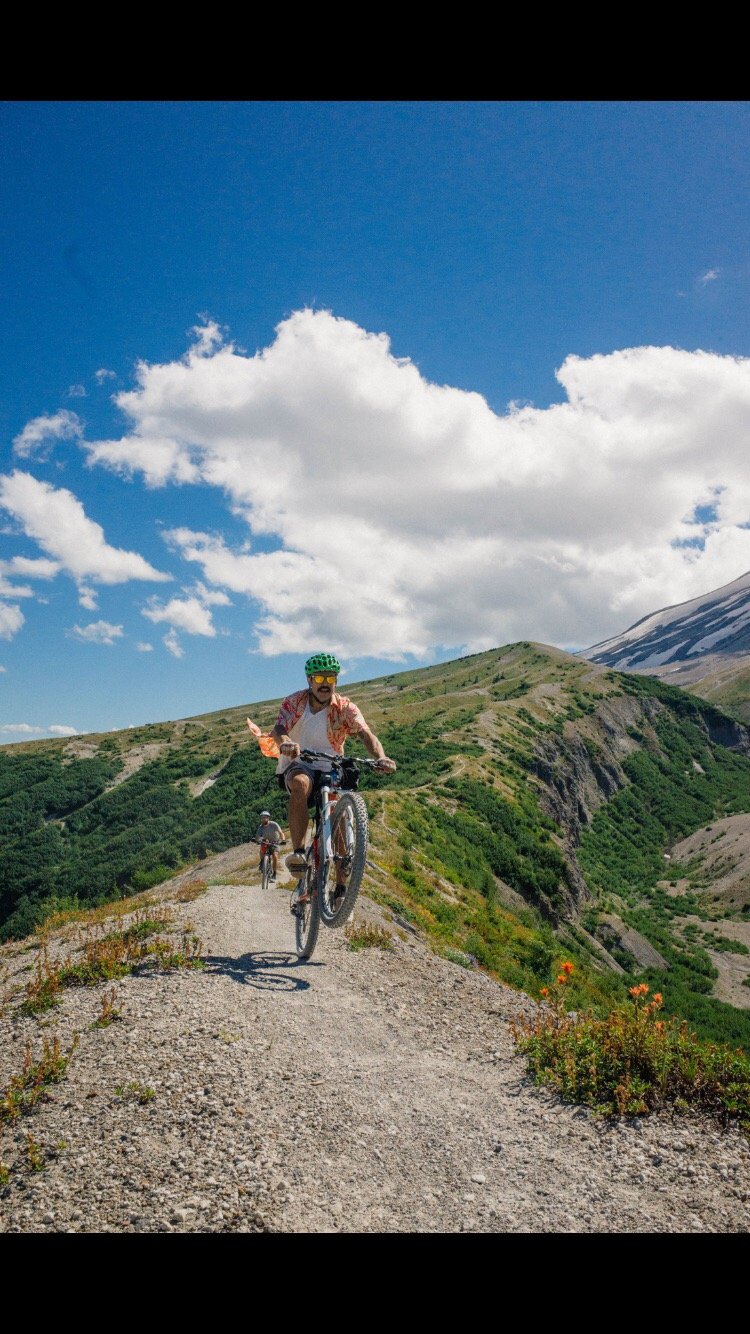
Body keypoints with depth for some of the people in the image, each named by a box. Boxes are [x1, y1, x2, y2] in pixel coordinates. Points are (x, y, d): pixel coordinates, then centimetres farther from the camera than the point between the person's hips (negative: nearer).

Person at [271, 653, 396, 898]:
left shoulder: (345, 707, -8)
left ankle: (341, 889, -2)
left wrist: (381, 758, -45)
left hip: (330, 770, 2)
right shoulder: (295, 701, -8)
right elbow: (278, 728, -25)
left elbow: (365, 734, -23)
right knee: (301, 783, -37)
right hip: (297, 766, -2)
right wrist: (285, 742, -51)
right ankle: (298, 852, -33)